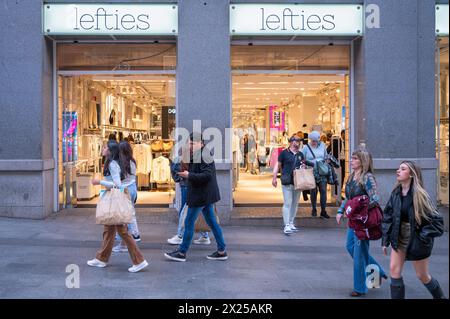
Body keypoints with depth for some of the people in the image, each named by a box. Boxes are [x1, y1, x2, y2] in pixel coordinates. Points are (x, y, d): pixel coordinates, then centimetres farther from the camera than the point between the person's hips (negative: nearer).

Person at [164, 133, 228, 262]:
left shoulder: (204, 156, -17)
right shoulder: (198, 155, 15)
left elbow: (207, 175, -26)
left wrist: (189, 175, -23)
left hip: (201, 195, -11)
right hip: (205, 195, 11)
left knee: (189, 223, -1)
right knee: (211, 222, 12)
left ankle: (182, 253, 9)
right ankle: (222, 251, 17)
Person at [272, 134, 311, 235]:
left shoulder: (300, 154, 13)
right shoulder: (284, 153, -2)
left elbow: (303, 166, 25)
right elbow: (278, 165, 1)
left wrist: (303, 166, 0)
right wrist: (274, 178, -5)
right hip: (287, 182, -5)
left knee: (295, 204, 10)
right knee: (287, 204, -8)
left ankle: (291, 223, 20)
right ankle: (286, 226, -8)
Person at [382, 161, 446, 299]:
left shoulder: (419, 195, -19)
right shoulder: (396, 193, -4)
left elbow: (436, 220, -16)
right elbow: (387, 217, 2)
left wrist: (424, 237, -19)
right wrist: (386, 240, 1)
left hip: (416, 240, -4)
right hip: (399, 238, 4)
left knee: (422, 275, 12)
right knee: (394, 270, -3)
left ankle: (440, 296, 40)